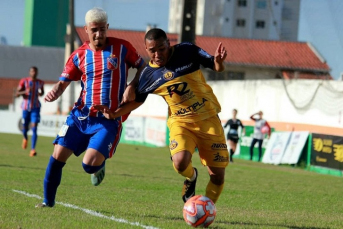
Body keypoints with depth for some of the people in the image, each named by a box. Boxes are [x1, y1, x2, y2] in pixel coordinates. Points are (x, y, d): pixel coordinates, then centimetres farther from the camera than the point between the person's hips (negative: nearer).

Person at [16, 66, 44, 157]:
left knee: (34, 128, -14)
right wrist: (25, 92, -25)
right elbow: (17, 93, -7)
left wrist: (41, 93, -2)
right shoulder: (24, 81, -6)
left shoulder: (40, 83, 2)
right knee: (25, 128, 9)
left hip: (35, 108, 0)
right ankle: (25, 138, 47)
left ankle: (32, 149, -19)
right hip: (26, 107, 0)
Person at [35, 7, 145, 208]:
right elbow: (63, 82, 8)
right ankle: (48, 200, 14)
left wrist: (132, 88, -8)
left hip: (108, 120, -3)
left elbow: (142, 67, 10)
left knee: (90, 165, -18)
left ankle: (100, 166, 20)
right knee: (58, 156, -6)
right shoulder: (79, 55, 5)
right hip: (80, 115, 3)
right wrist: (55, 92, -15)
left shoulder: (122, 48, -1)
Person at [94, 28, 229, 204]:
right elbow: (137, 100, 13)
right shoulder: (148, 75, -4)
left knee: (217, 175, -2)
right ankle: (191, 177, 7)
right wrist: (115, 114, -2)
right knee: (180, 161, -29)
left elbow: (216, 67, -4)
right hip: (180, 122, 0)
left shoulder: (187, 51, -10)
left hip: (208, 118, 0)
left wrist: (218, 61, -28)